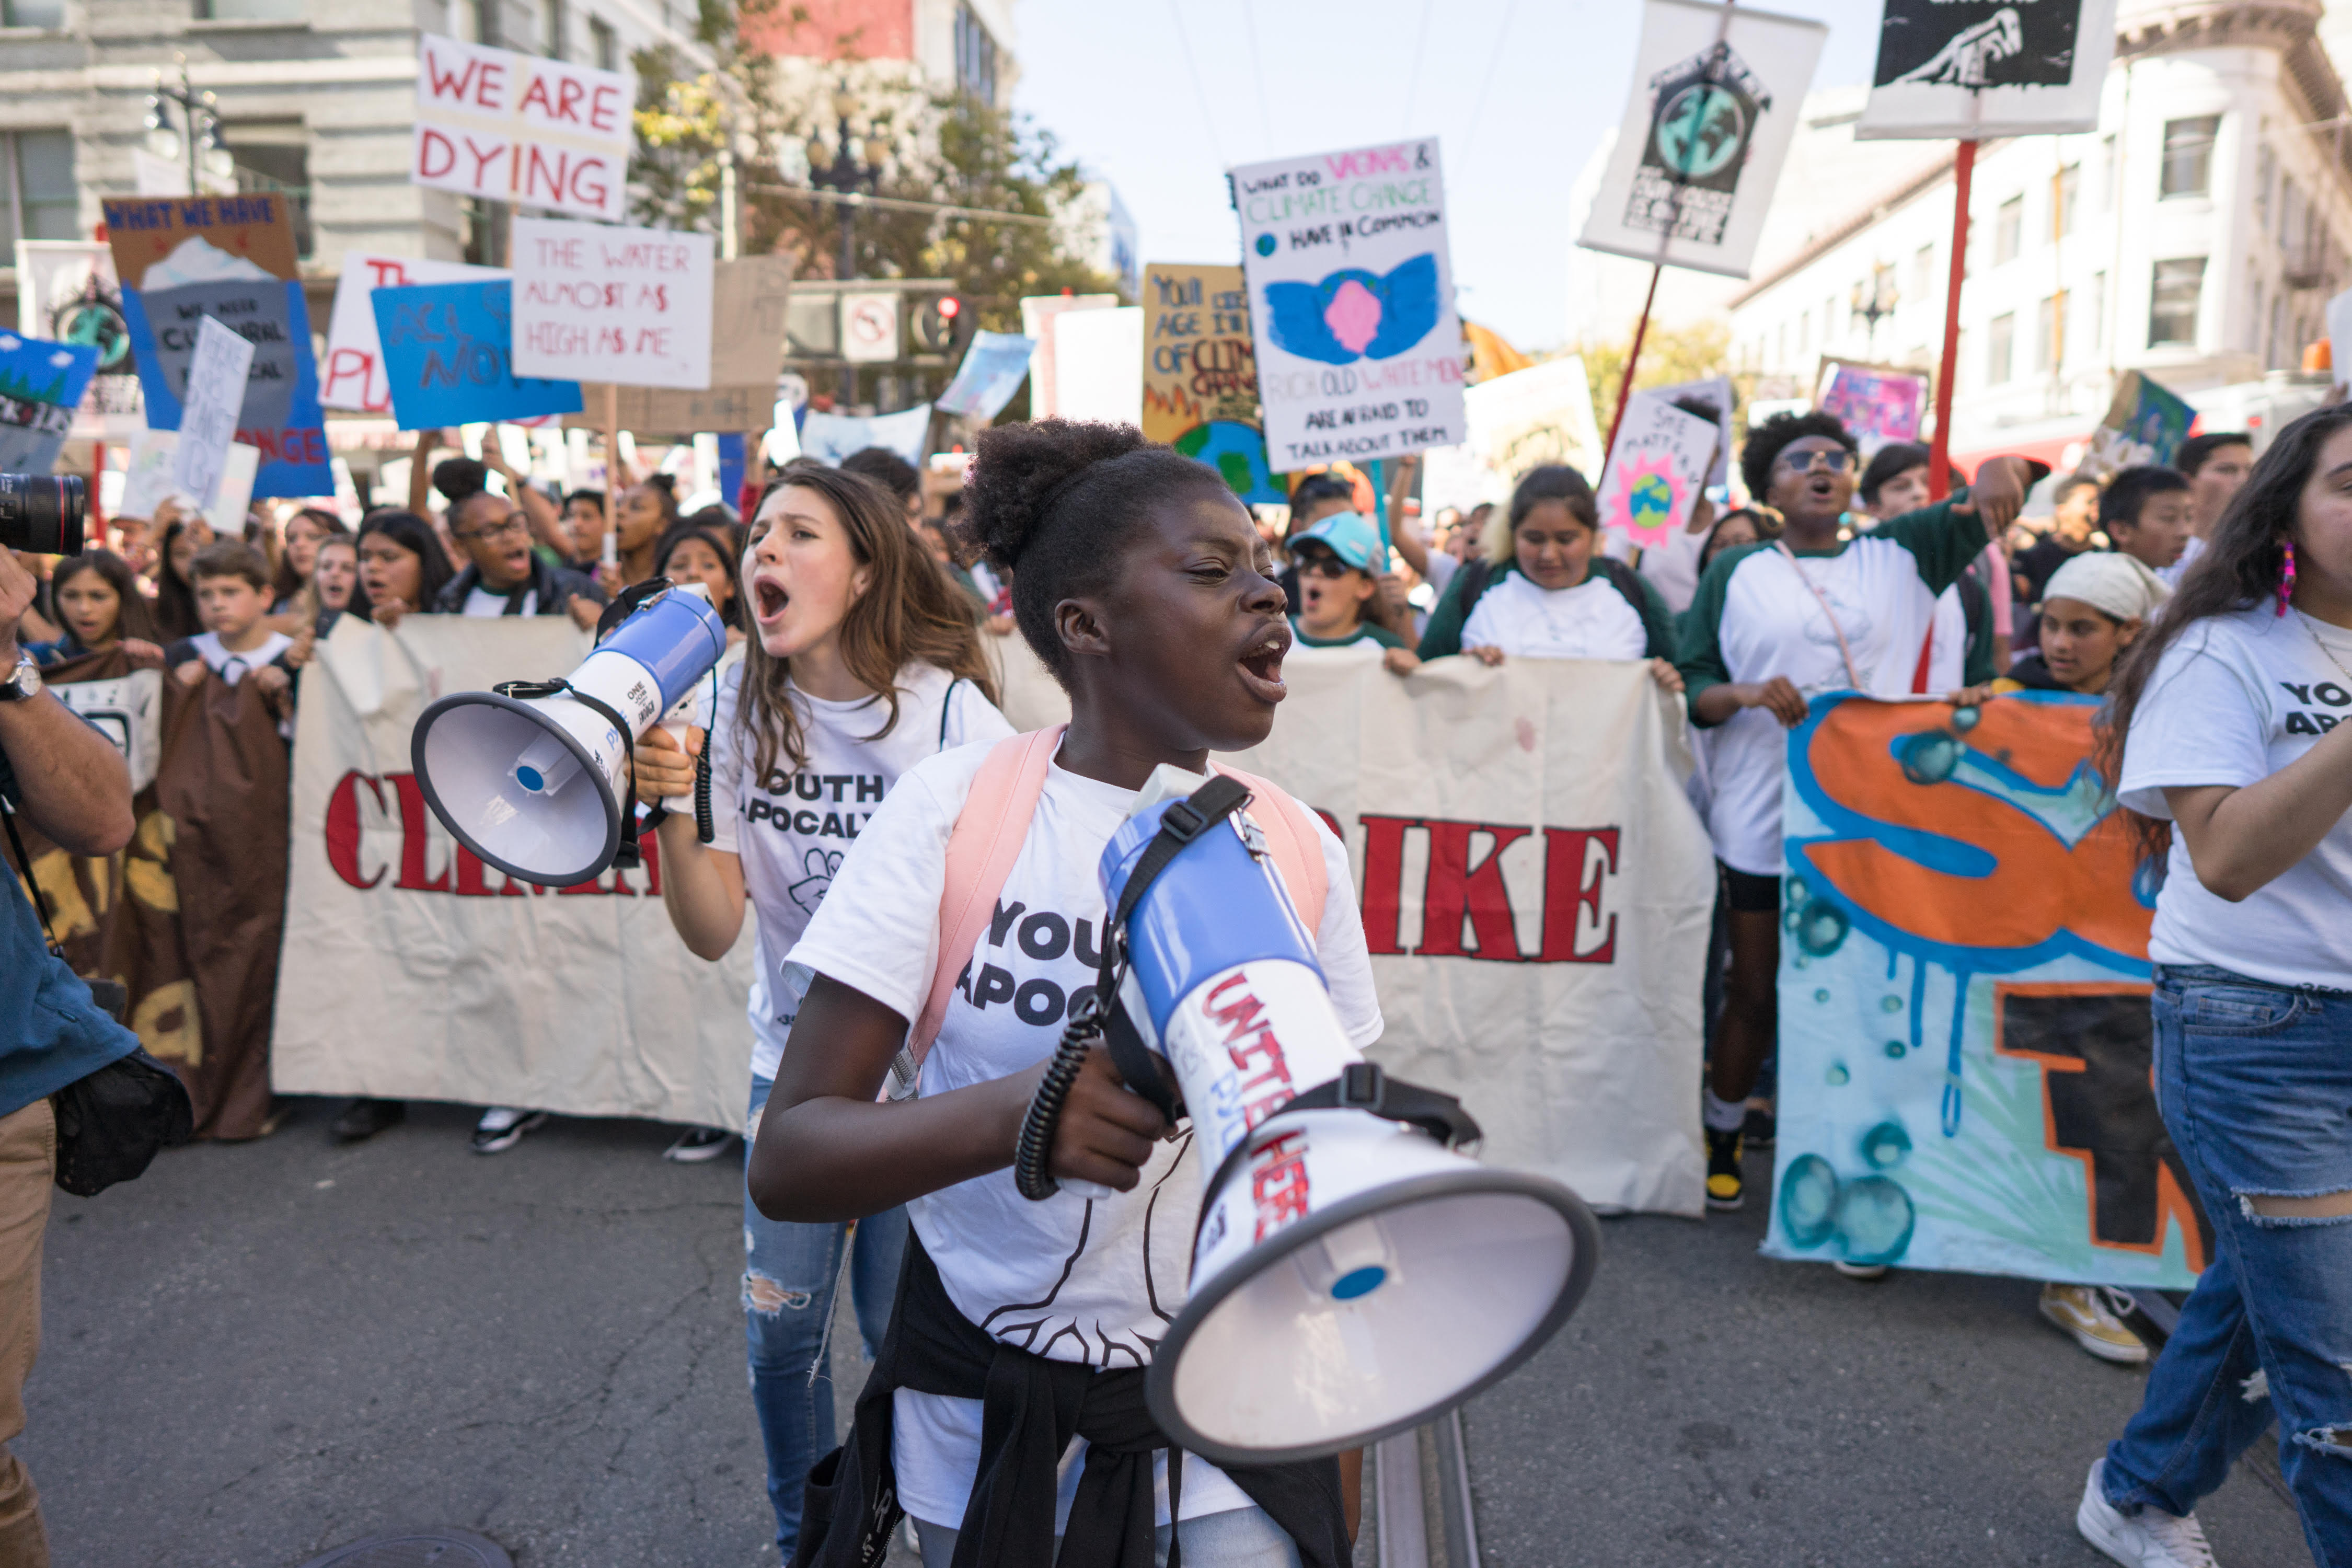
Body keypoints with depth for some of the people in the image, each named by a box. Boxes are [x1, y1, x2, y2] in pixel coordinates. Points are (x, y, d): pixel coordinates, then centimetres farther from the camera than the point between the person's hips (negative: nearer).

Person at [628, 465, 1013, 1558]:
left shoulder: (949, 710, -16)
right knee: (779, 1325, 10)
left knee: (902, 1327, 8)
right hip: (794, 1060, 4)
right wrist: (672, 819, -26)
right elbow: (713, 932, -8)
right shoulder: (741, 712, -5)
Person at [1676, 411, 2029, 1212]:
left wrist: (1996, 471, -21)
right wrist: (1748, 694, -18)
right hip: (1763, 820, -1)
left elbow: (1993, 498, 3)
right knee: (1756, 993, 8)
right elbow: (1690, 687, 2)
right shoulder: (1736, 573, 7)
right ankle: (1722, 1137, 28)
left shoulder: (1897, 554, 11)